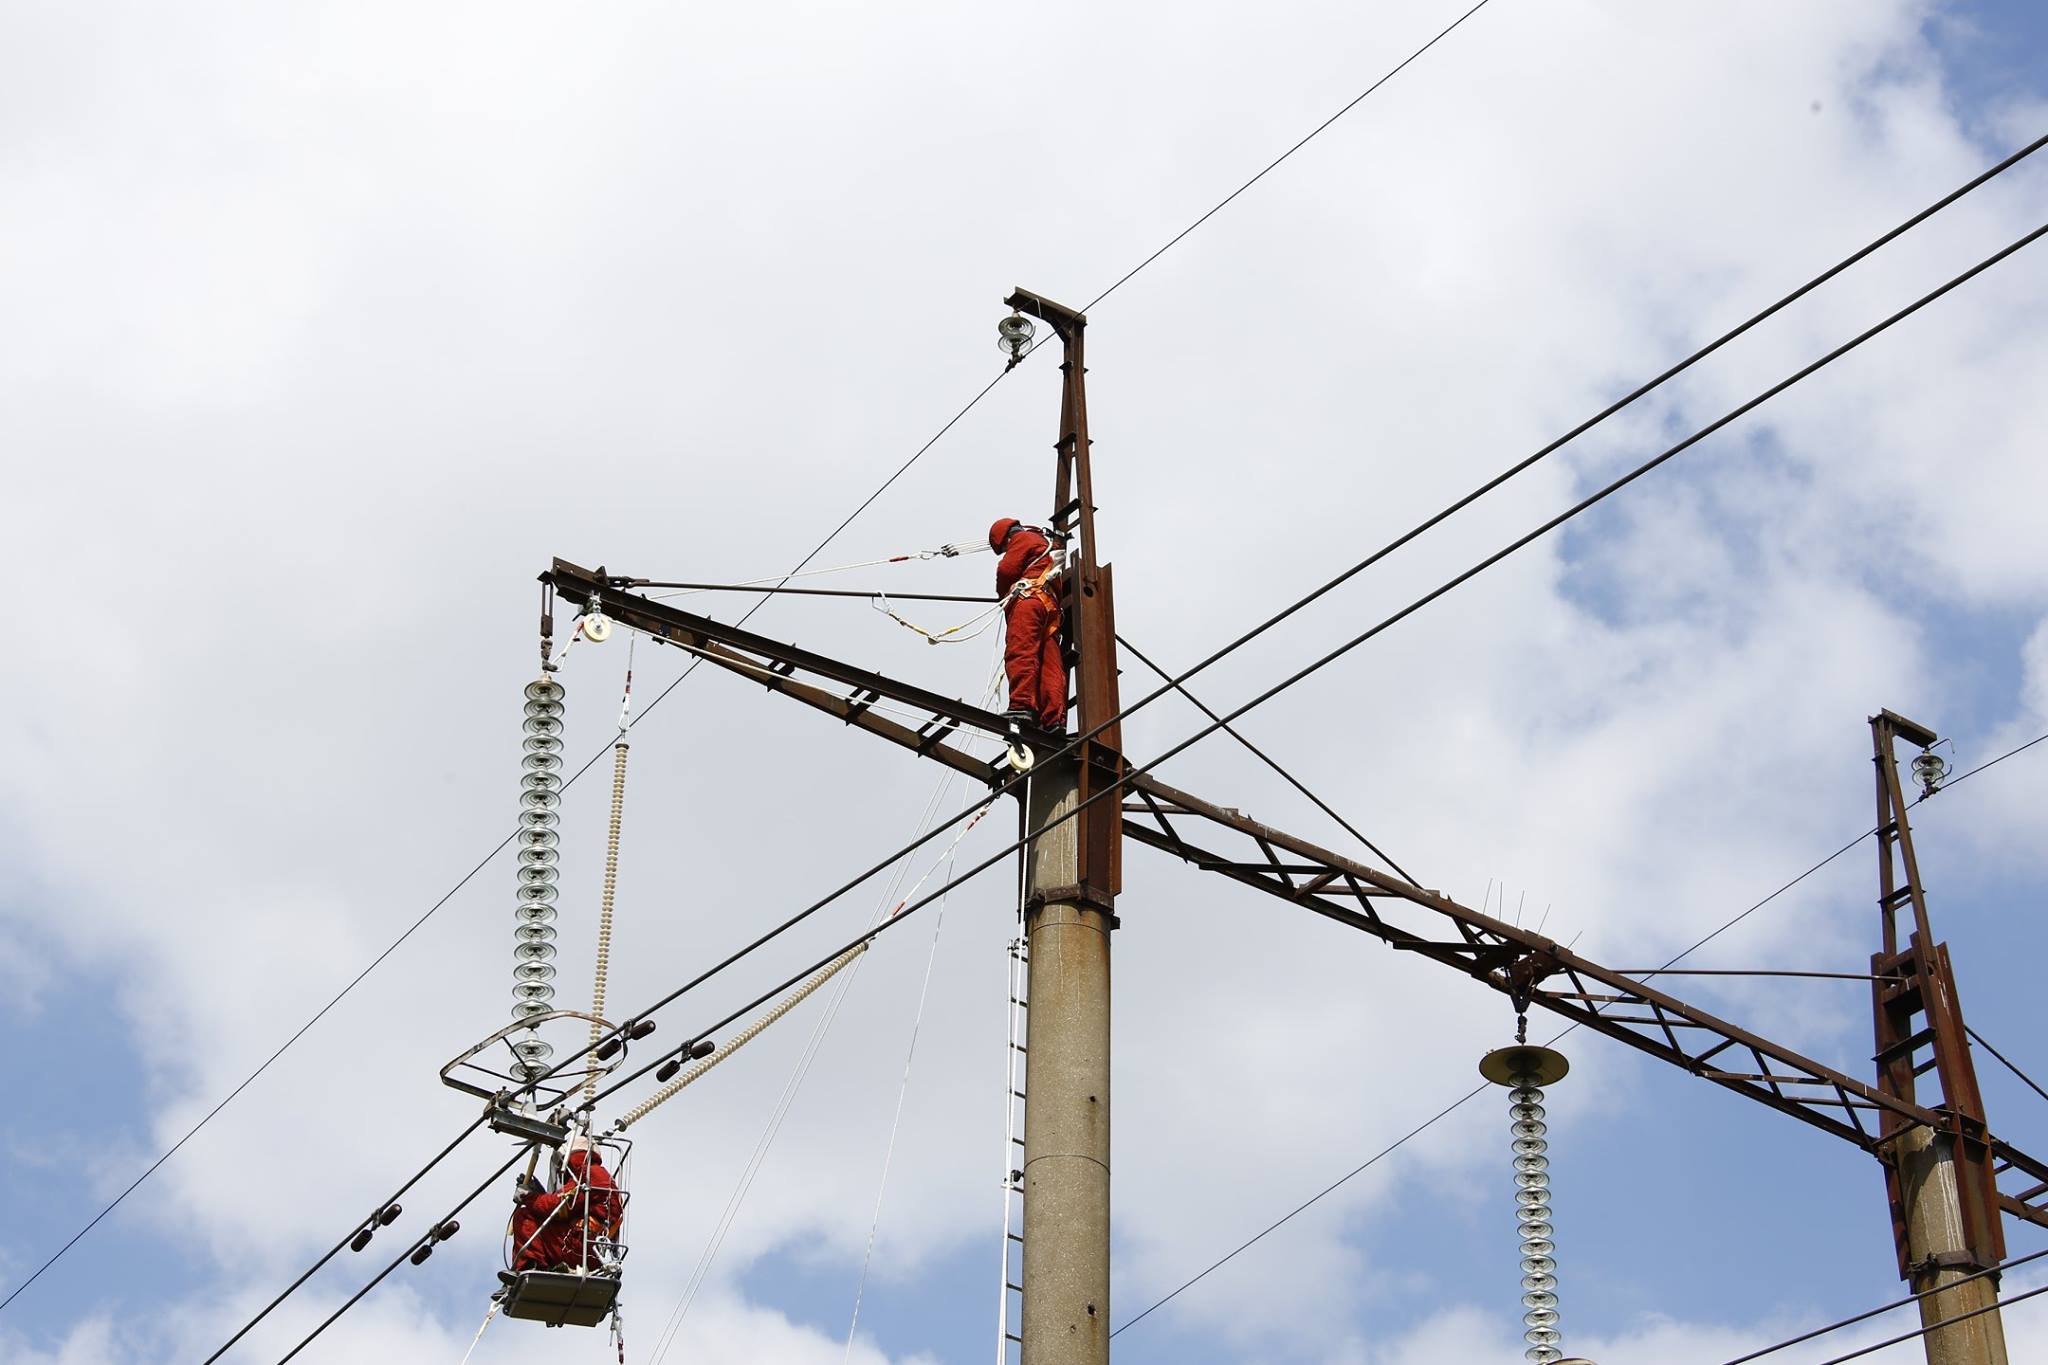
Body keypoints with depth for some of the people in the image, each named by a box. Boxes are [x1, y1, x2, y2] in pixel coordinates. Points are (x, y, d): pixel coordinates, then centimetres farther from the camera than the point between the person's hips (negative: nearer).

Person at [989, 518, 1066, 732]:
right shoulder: (1047, 546, 38)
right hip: (1051, 606, 8)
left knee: (1020, 653, -20)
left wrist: (1003, 595, 15)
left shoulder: (1023, 538, 11)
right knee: (1050, 664, -6)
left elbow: (1006, 569, -2)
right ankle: (1055, 720, -19)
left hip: (1027, 597, -8)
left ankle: (1022, 706, -37)